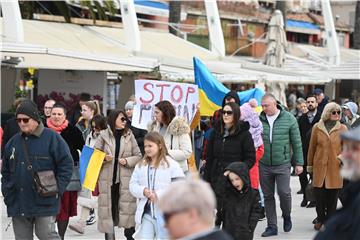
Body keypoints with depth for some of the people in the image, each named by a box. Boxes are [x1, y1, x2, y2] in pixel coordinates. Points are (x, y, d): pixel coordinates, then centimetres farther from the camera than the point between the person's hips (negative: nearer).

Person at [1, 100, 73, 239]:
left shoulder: (51, 138, -4)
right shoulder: (13, 142, 12)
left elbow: (66, 164, -5)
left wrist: (58, 189, -11)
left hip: (45, 203, -5)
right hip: (18, 203, 5)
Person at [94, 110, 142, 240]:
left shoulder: (129, 135, 7)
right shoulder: (103, 135, 2)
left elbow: (138, 156, 9)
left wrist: (127, 161, -7)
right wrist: (104, 158, -15)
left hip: (125, 179, 1)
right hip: (107, 179, -1)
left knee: (128, 208, -2)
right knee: (107, 207, 2)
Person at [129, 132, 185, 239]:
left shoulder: (171, 164, -7)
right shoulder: (140, 165, 10)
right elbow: (133, 185, 9)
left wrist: (159, 195, -19)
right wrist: (143, 191, -13)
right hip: (146, 211, 4)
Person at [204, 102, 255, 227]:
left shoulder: (243, 134, -3)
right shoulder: (216, 131, 11)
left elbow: (250, 158, -2)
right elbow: (209, 157, 13)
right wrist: (206, 179, 9)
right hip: (217, 178, 4)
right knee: (220, 208, 4)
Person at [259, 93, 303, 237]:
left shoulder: (289, 119, -3)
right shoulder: (258, 120, -1)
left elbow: (297, 142, 2)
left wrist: (299, 163, 2)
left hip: (282, 164, -2)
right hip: (264, 165, 2)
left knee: (284, 193, -8)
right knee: (268, 196, 8)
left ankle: (287, 216, 22)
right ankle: (272, 226, 18)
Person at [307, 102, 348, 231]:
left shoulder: (342, 128, 3)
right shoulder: (317, 127, 4)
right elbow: (312, 147, 9)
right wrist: (310, 165, 10)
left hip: (335, 167, 0)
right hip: (319, 166, 0)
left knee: (332, 196, 3)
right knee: (319, 195, 3)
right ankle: (320, 219, 20)